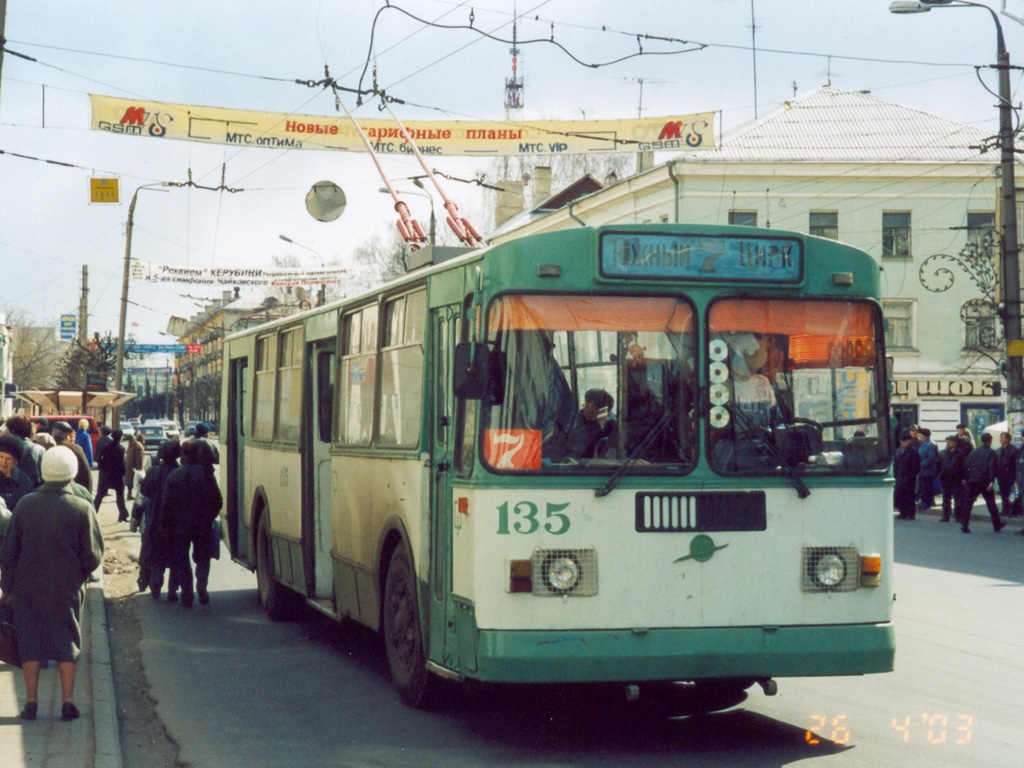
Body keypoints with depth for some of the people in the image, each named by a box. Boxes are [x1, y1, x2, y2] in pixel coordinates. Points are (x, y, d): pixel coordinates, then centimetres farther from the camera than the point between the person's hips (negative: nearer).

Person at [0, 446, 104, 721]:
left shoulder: (25, 505, -3)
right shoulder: (82, 509, -10)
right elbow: (93, 555, -6)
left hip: (27, 587, 2)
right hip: (66, 588, -2)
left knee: (30, 642, 10)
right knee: (67, 643, 9)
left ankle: (31, 702, 10)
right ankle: (68, 702, 9)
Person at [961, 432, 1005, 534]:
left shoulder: (973, 452, 11)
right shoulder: (991, 453, -4)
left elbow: (967, 466, 10)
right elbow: (991, 468, -16)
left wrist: (967, 479, 14)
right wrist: (991, 481, -21)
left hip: (972, 482, 3)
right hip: (985, 482, -3)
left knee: (968, 503, 4)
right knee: (991, 503, 10)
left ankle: (964, 525, -6)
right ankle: (997, 525, 20)